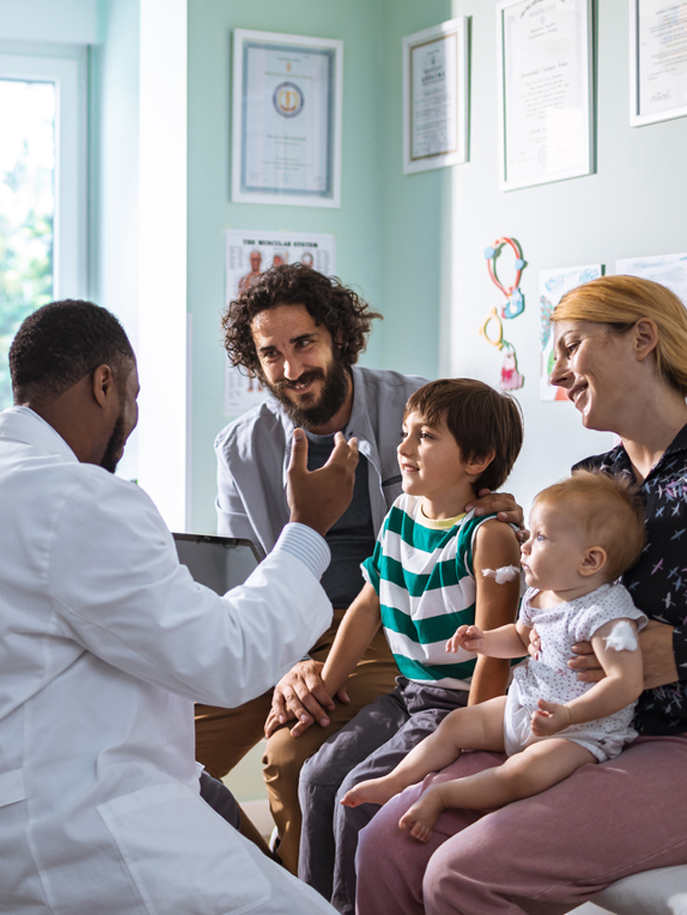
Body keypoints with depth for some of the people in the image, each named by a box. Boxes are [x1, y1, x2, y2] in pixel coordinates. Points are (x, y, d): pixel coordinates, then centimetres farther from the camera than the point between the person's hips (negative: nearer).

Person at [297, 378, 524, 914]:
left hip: (460, 702, -7)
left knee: (361, 794, -16)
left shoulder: (488, 536, -17)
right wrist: (323, 687, 16)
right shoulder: (400, 515, 6)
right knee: (319, 776, -2)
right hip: (408, 693, 8)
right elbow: (367, 608, 15)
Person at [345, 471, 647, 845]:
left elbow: (627, 682, -31)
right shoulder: (539, 596, 5)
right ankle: (395, 781, 9)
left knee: (523, 774, -32)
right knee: (457, 723, 5)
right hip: (522, 707, 9)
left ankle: (441, 796, -20)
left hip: (582, 729, -9)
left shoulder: (608, 615, -24)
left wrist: (567, 715, -40)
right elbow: (520, 637, 26)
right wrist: (483, 640, 6)